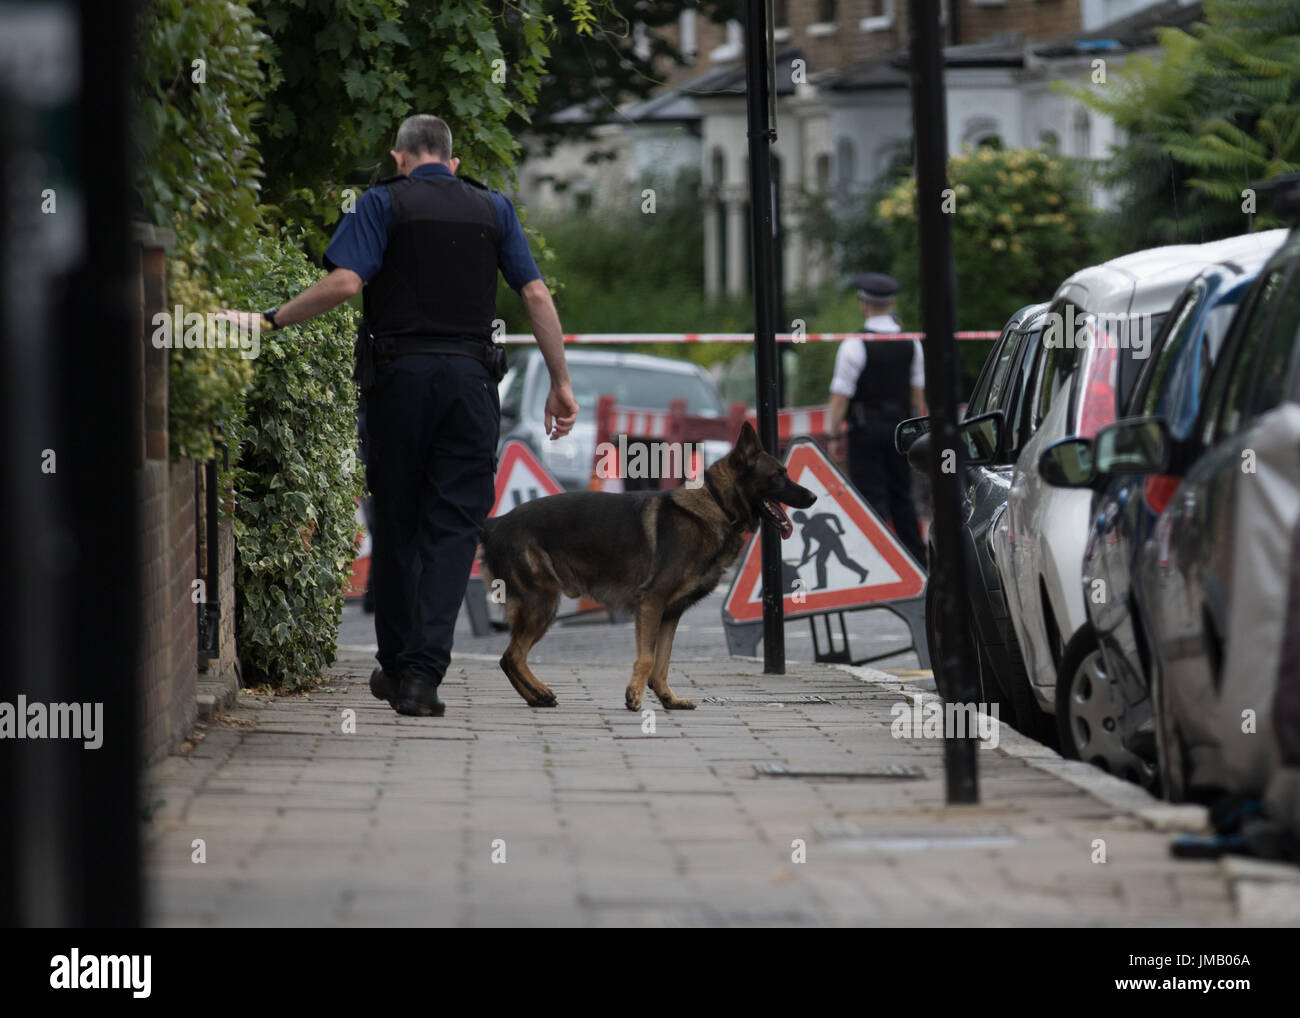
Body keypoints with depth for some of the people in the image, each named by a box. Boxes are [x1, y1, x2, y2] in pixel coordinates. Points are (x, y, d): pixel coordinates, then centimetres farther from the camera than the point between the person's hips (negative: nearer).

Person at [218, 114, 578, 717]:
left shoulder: (384, 203, 2)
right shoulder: (492, 209, 12)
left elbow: (344, 283, -12)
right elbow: (536, 295, 7)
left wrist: (269, 322, -3)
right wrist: (560, 384, 11)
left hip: (399, 373, -1)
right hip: (470, 375, 1)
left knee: (396, 523, 11)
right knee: (453, 525, -2)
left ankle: (397, 666, 21)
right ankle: (423, 675, -14)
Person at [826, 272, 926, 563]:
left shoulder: (855, 345, -12)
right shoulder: (911, 343, 4)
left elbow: (841, 395, -12)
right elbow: (918, 392, 11)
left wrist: (835, 435, -6)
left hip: (866, 430, -5)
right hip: (901, 426, 5)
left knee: (872, 496, -3)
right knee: (902, 497, 14)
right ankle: (916, 559, 17)